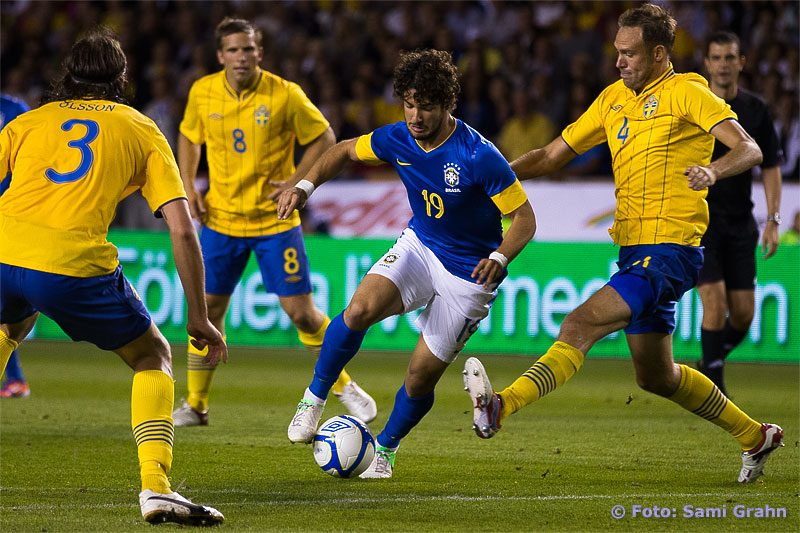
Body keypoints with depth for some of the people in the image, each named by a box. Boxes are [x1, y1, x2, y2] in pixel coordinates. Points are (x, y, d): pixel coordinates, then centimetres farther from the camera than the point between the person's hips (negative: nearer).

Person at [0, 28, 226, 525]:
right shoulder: (141, 130, 19)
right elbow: (182, 229, 11)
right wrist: (199, 318, 16)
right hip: (75, 262, -3)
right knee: (153, 356, 17)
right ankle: (155, 485, -4)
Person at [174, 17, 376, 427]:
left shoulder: (285, 95, -13)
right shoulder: (203, 93, -4)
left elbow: (324, 138, -2)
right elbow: (189, 137, 15)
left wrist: (296, 183, -13)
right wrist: (188, 188, 4)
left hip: (275, 220, -3)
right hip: (221, 220, 3)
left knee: (300, 311, -4)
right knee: (207, 308, 3)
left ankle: (343, 385, 17)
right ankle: (195, 404, 16)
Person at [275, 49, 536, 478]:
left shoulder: (479, 157, -26)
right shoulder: (397, 140, -10)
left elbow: (524, 217, -19)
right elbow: (345, 151, 10)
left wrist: (500, 258, -38)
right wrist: (305, 185, -5)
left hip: (468, 273, -4)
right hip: (419, 245, 4)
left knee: (420, 377, -1)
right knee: (360, 309, -25)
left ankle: (385, 448, 28)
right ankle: (315, 398, -4)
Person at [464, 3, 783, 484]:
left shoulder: (686, 92, -7)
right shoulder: (615, 98, 15)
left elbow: (749, 150, -16)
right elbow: (553, 156, 17)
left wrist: (712, 169, -37)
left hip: (670, 250, -9)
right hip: (634, 248, 9)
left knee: (581, 325, -25)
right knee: (656, 377, 17)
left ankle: (501, 407, -38)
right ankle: (755, 436, 33)